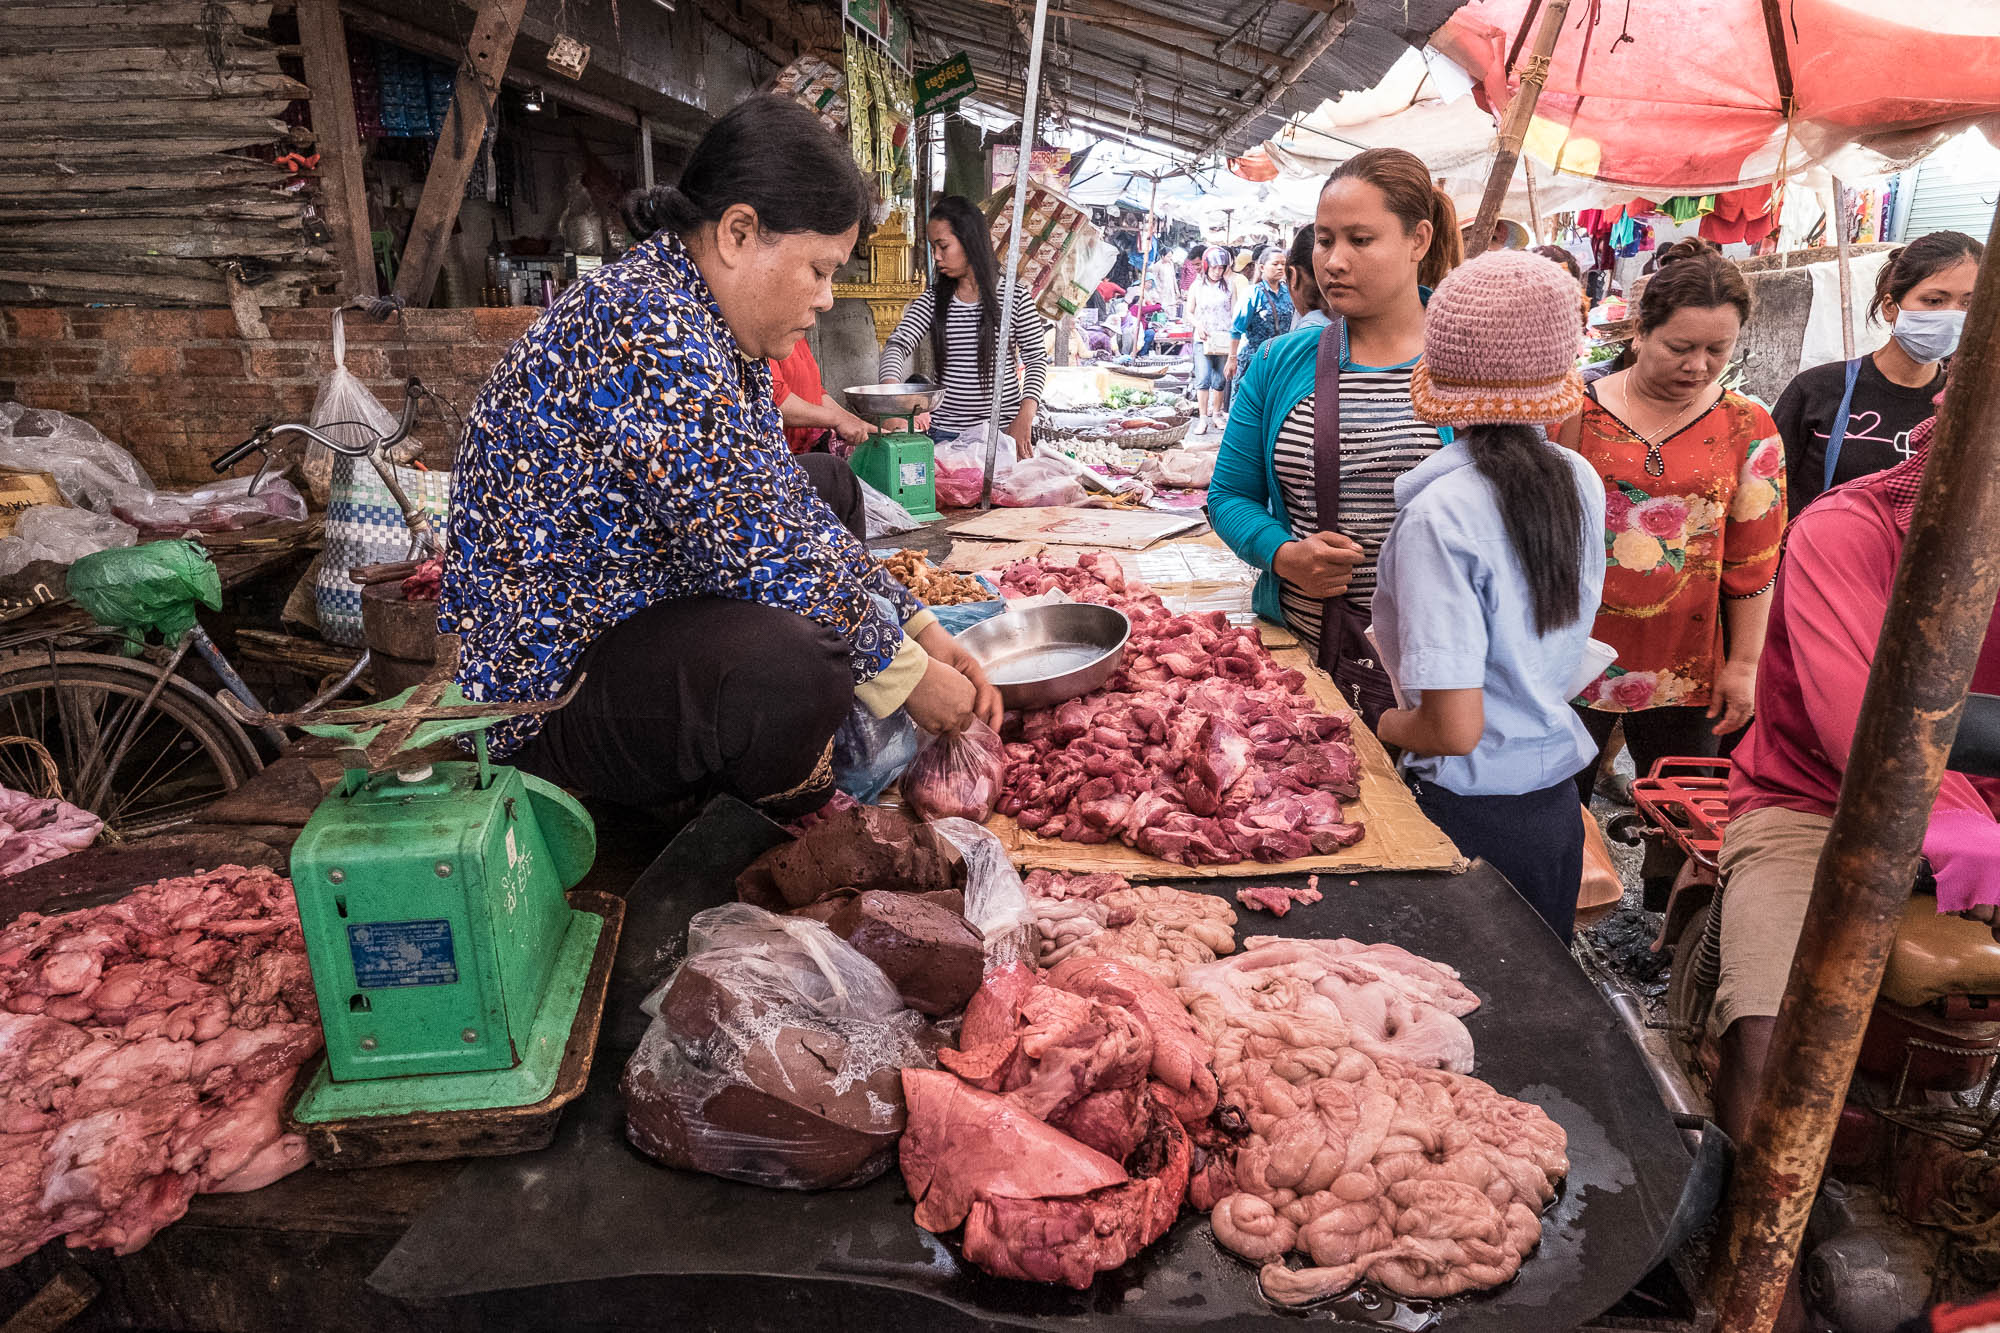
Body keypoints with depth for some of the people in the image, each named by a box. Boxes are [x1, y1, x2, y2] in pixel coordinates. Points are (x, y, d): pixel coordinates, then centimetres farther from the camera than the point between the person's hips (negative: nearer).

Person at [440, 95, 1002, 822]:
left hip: (638, 611, 11)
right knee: (790, 660, -38)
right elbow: (764, 556, -28)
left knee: (827, 484, 18)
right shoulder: (653, 333, -25)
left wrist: (917, 626, 4)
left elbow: (786, 504, 11)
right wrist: (905, 673, -14)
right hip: (555, 694, -11)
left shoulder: (715, 327, 7)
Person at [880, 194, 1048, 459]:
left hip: (1004, 429, -2)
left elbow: (1037, 360, 1)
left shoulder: (1015, 296, -2)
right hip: (945, 433, 2)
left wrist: (1024, 419, -12)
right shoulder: (933, 300, 5)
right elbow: (898, 343, -6)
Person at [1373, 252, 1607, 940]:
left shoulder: (1440, 515, -23)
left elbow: (1455, 726, -24)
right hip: (1557, 804, 7)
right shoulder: (1581, 481, -1)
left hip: (1470, 814, -7)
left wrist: (1384, 723, -4)